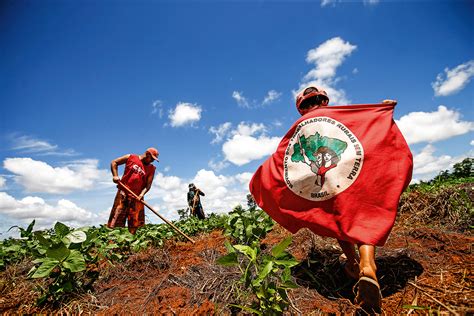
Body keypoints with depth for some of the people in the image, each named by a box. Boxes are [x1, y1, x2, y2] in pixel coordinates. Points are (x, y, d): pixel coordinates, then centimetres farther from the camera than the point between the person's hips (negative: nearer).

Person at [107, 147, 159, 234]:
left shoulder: (151, 168, 6)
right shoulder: (131, 158, 3)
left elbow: (148, 184, 0)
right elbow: (114, 162, 8)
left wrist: (142, 194, -18)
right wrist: (115, 175, -6)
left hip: (137, 196, 2)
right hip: (124, 193, -2)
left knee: (135, 224, 4)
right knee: (116, 217, -4)